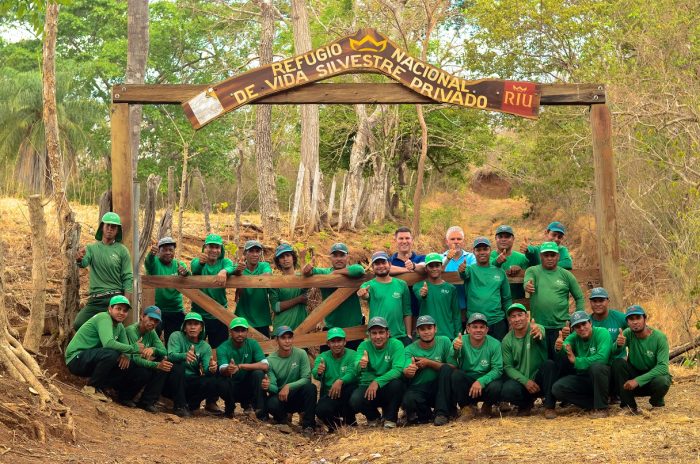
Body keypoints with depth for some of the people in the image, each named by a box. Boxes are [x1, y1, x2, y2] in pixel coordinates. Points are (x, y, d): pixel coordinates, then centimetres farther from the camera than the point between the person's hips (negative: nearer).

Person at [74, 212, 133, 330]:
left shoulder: (122, 250, 4)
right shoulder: (92, 248, 11)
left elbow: (128, 279, 0)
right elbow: (83, 263, -10)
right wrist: (79, 259, -37)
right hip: (95, 298, 2)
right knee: (78, 324, -12)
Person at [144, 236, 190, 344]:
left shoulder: (179, 265, 5)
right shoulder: (155, 262, -3)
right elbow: (148, 262, -27)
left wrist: (185, 273, -38)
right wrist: (151, 253, -51)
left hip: (176, 311, 3)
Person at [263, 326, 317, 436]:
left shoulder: (301, 354, -10)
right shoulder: (270, 360, -9)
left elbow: (306, 379, -14)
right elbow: (274, 388, -12)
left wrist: (288, 387, -29)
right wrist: (268, 386, -37)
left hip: (297, 396, 1)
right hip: (279, 397, -1)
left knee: (310, 387, -30)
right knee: (272, 404, -35)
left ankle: (308, 425, -17)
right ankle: (282, 419, 2)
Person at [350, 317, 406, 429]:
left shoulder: (396, 345, -10)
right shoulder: (364, 346, -4)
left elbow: (398, 369, -24)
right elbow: (356, 370, -21)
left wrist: (377, 382, -35)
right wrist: (360, 366, -47)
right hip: (367, 385, 1)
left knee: (396, 383, -34)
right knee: (354, 400, -29)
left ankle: (390, 418, -6)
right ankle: (373, 416, 8)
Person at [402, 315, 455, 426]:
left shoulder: (444, 342, 0)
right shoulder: (410, 350, -2)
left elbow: (453, 367, -8)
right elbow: (406, 373, -20)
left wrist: (429, 363, -16)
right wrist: (408, 371, -45)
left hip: (439, 389, 2)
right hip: (418, 390, -2)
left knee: (446, 369, -25)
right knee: (408, 400, -35)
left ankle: (441, 413, -19)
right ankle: (426, 415, 1)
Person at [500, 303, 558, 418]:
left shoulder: (537, 329, -9)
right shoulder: (507, 341, 1)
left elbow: (543, 339, -35)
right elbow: (508, 367, -2)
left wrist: (539, 333, -61)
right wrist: (525, 381, -17)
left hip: (539, 377, -1)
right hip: (521, 381, 1)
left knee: (550, 364, -31)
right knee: (507, 391, -30)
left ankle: (549, 406, -19)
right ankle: (526, 403, 6)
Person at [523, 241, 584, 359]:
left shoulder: (566, 275, 6)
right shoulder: (533, 271, 4)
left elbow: (579, 298, 9)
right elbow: (527, 282, -17)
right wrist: (527, 286, -41)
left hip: (561, 327, 0)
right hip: (538, 327, 0)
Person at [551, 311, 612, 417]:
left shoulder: (602, 333, -13)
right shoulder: (574, 337, 4)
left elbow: (602, 358, -27)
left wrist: (576, 361, -24)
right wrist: (559, 348, -42)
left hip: (601, 376, -5)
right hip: (582, 377, 5)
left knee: (597, 366, -38)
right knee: (557, 388, -16)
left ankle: (601, 407, -22)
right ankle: (593, 404, -7)